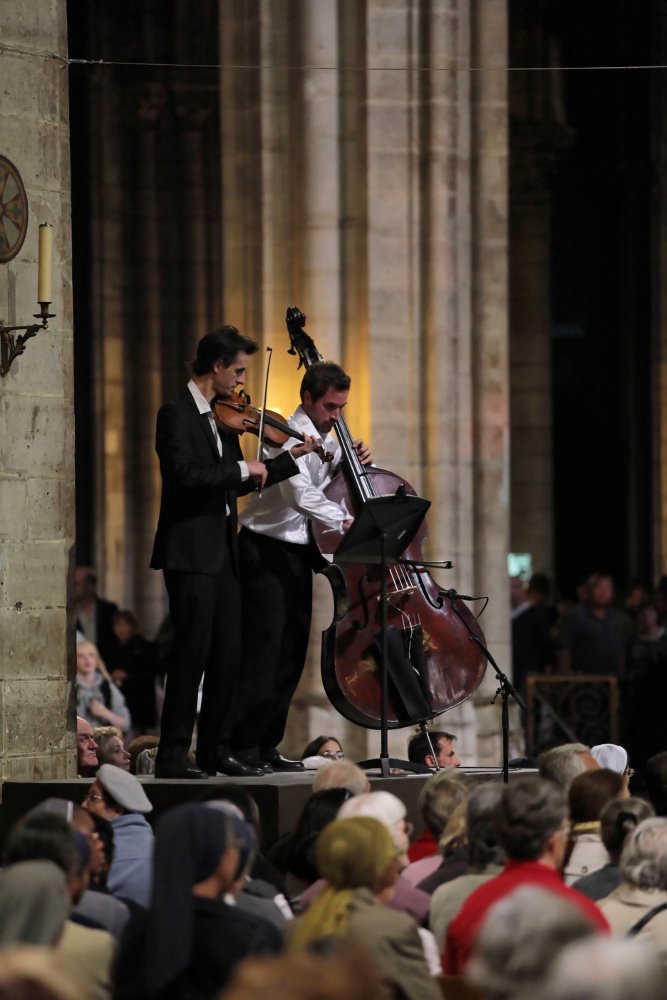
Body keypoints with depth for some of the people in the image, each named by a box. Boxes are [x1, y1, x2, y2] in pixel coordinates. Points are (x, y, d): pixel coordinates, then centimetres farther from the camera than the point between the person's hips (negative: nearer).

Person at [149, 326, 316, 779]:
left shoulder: (224, 418, 15)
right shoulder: (177, 414, -10)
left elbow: (237, 484, 22)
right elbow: (186, 474, -23)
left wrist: (294, 457, 19)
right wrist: (242, 468, -15)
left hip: (223, 551, 8)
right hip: (191, 551, -8)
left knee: (228, 653, 8)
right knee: (193, 651, -10)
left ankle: (216, 749, 14)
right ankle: (173, 755, -7)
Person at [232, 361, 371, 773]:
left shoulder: (326, 440, 11)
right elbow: (301, 495, -31)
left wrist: (355, 461, 5)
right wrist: (343, 521, -42)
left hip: (299, 553, 9)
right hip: (268, 552, -9)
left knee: (293, 652, 9)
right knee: (265, 649, -13)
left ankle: (267, 747, 14)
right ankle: (244, 748, -13)